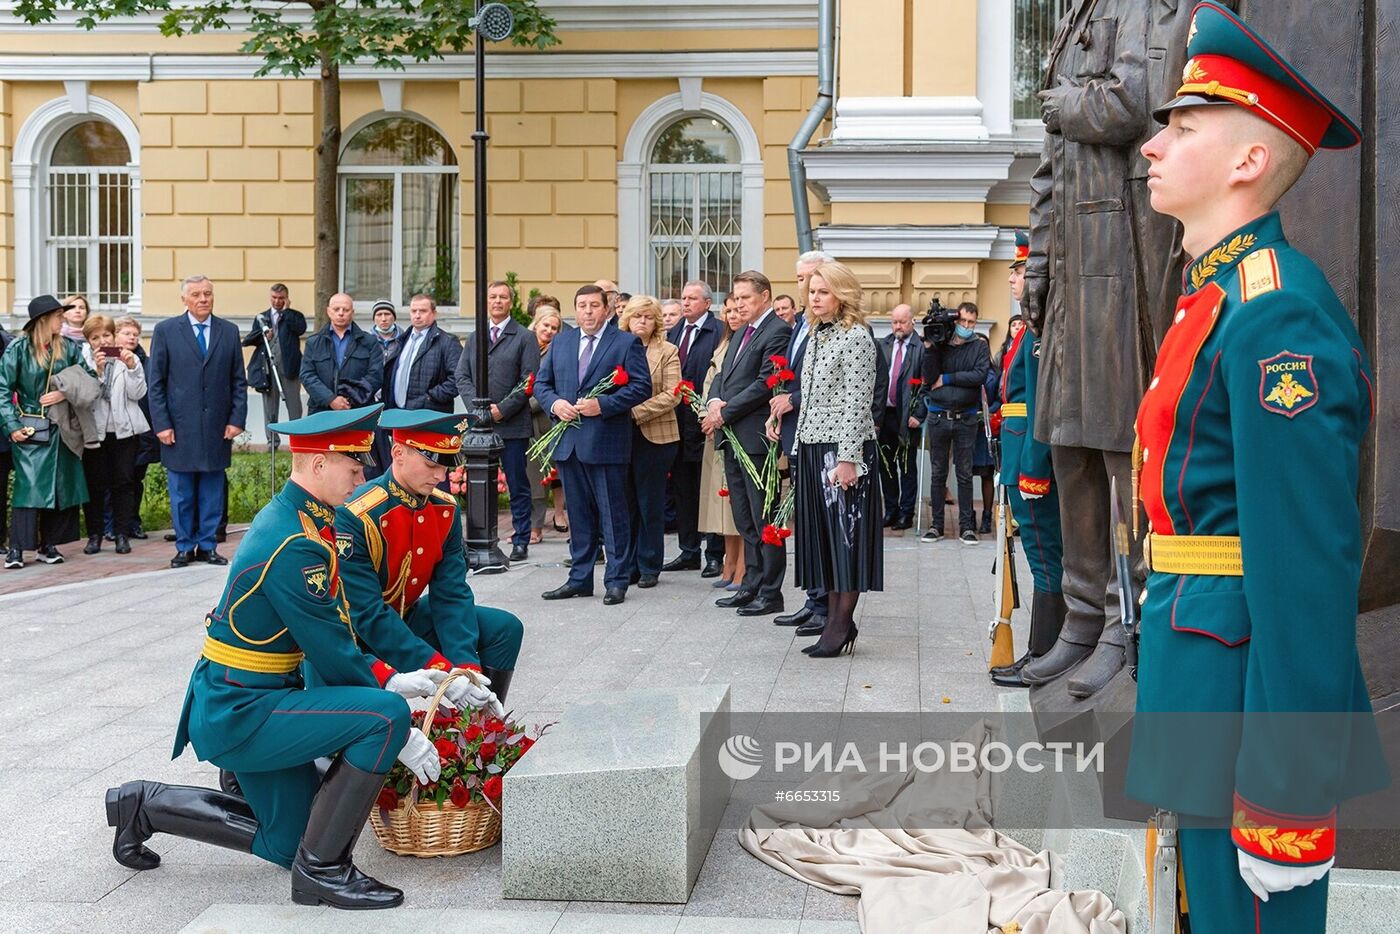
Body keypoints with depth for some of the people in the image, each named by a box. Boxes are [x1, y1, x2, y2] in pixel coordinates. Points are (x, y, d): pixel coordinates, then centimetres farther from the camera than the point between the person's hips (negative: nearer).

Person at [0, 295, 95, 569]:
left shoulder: (69, 348, 5)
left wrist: (65, 393, -12)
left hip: (61, 429, 4)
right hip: (30, 430, -4)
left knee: (61, 484, 4)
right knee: (29, 484, -10)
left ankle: (48, 544, 14)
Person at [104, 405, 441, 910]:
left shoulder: (290, 517, 7)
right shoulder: (294, 545, -25)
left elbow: (333, 630, 14)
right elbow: (334, 655, -22)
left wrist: (385, 680, 8)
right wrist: (402, 737, -14)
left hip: (247, 703, 10)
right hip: (239, 715, -10)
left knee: (286, 846, 19)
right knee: (387, 716, -25)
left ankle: (144, 804, 28)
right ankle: (321, 868, -12)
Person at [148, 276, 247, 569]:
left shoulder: (229, 332, 7)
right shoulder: (166, 331, 1)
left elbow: (238, 380, 9)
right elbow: (155, 382, 1)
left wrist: (237, 419, 0)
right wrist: (161, 424, -6)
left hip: (217, 428, 2)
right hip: (180, 428, -2)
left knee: (212, 490, 6)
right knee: (181, 492, 5)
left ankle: (207, 545, 16)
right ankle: (185, 547, 15)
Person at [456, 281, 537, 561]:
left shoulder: (524, 338, 1)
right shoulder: (474, 338, 15)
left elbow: (529, 380, -6)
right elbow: (462, 376, 10)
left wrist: (502, 409, -13)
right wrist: (477, 406, -6)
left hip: (513, 424, -4)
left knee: (517, 486, 2)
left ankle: (521, 542, 9)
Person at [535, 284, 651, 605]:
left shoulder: (626, 343, -1)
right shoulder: (560, 342, 14)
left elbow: (642, 386, -8)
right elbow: (542, 382, 16)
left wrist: (603, 404, -17)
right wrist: (554, 403, -6)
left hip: (606, 442, -5)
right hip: (568, 442, 5)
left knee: (613, 514, 1)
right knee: (578, 514, 12)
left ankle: (616, 581, 8)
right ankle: (579, 578, 20)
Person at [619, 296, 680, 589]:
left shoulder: (667, 352, 1)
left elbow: (671, 395, -8)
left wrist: (635, 412, -16)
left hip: (654, 437, -3)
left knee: (651, 505, 4)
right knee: (625, 504, 6)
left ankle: (649, 567, 13)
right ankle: (627, 566, 15)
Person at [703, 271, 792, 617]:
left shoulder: (777, 332, -10)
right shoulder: (742, 334, 20)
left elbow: (765, 383, -17)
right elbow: (723, 375, 20)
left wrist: (725, 413, -14)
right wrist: (714, 400, -2)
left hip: (756, 436, -9)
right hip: (733, 436, 9)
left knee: (763, 519, -4)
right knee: (745, 520, 13)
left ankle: (770, 593, 2)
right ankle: (751, 586, 20)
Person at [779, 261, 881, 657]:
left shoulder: (856, 338, -9)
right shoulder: (815, 337, 15)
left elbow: (857, 403, -15)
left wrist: (847, 459, -19)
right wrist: (799, 450, 13)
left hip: (843, 449, -8)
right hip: (813, 447, 8)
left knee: (845, 532, -2)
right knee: (821, 534, 10)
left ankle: (842, 623, 5)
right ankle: (835, 620, 17)